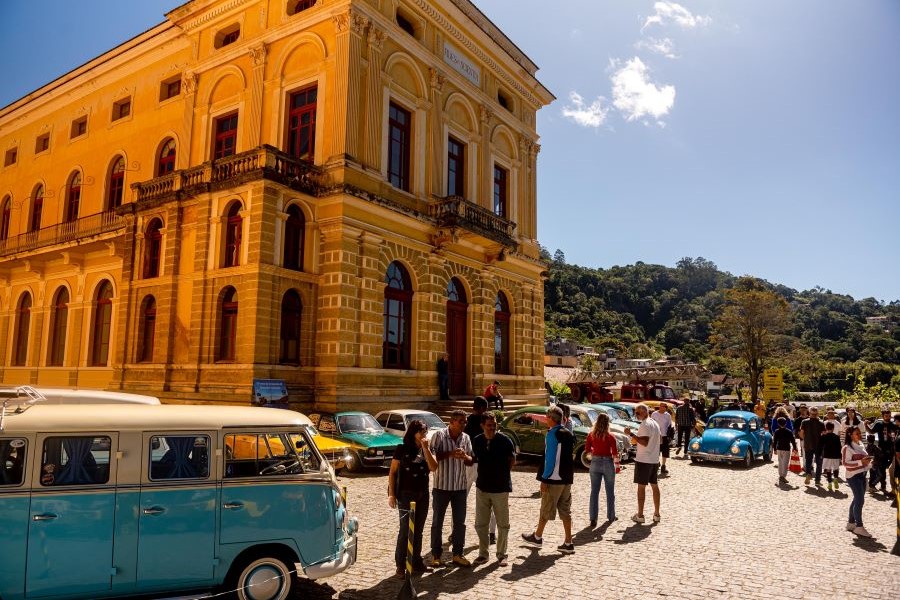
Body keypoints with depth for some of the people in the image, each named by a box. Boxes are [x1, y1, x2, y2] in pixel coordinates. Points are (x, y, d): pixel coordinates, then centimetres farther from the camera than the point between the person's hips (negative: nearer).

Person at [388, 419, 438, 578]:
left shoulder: (426, 449, 5)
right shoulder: (402, 449, -6)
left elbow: (433, 467, -11)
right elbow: (392, 472, -5)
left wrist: (425, 448, -17)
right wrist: (391, 494, -10)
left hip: (423, 495, 4)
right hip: (406, 494, -4)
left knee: (418, 530, 11)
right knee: (405, 530, -4)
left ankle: (416, 562, 22)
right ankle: (400, 565, 5)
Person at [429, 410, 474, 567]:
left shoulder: (466, 438, 3)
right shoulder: (439, 435, -10)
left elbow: (470, 461, 8)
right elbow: (432, 456, -13)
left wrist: (465, 457, -15)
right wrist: (450, 453, -24)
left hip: (460, 487, 4)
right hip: (441, 486, -4)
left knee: (460, 522, 9)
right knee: (437, 522, 7)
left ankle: (457, 554, 21)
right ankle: (436, 555, 20)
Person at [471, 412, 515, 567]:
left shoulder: (504, 441, -10)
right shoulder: (477, 441, 0)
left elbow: (512, 460, 3)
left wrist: (502, 473, 4)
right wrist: (485, 474, 8)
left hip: (501, 488, -3)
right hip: (482, 487, 3)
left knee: (503, 524, 6)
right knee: (480, 523, 9)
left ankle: (501, 554, 21)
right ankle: (483, 553, 23)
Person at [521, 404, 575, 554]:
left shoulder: (552, 434, -15)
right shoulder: (568, 434, 9)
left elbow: (550, 458, -19)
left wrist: (544, 479, -15)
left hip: (554, 479, -7)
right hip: (567, 479, 7)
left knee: (546, 510, 8)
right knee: (565, 510, 11)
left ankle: (537, 537, 23)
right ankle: (568, 543, 12)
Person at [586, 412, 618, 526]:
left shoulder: (591, 435, -5)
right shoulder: (610, 437, -14)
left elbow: (587, 448, 3)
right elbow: (615, 452, -12)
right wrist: (614, 456, 8)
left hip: (595, 463, 2)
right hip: (608, 463, -2)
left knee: (594, 491, 7)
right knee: (610, 491, 15)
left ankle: (593, 518, 4)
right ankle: (611, 516, 26)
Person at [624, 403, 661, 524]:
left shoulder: (645, 425, -17)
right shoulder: (655, 424, 12)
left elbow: (644, 442, -26)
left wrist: (631, 434, -24)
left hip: (643, 460, -9)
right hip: (655, 460, 9)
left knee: (641, 487, -1)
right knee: (654, 486, 14)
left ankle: (640, 515, 3)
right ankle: (656, 514, 19)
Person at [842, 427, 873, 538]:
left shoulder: (860, 445, 13)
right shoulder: (847, 448, -12)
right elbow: (845, 463, -19)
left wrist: (867, 460, 3)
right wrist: (860, 462, -25)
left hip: (862, 475, 9)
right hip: (853, 476, -9)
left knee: (857, 500, 13)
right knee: (860, 500, -12)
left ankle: (851, 523, 24)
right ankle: (859, 527, -9)